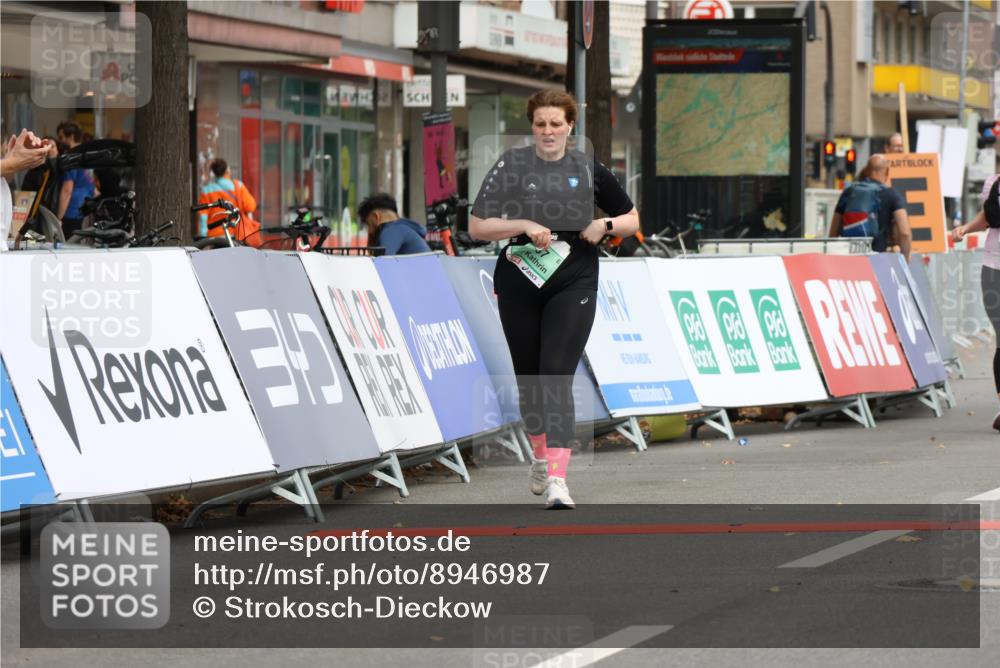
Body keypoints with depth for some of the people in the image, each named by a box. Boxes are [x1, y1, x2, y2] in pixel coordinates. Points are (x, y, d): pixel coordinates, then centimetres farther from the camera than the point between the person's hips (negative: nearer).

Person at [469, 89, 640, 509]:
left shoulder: (588, 170, 4)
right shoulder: (510, 166, 1)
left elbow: (631, 219, 15)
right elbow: (476, 227, -3)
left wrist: (606, 225, -6)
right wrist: (524, 225, -16)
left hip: (573, 285, -2)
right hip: (519, 285, 2)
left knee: (557, 378, -15)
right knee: (528, 378, 12)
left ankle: (557, 479, -22)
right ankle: (540, 457, 37)